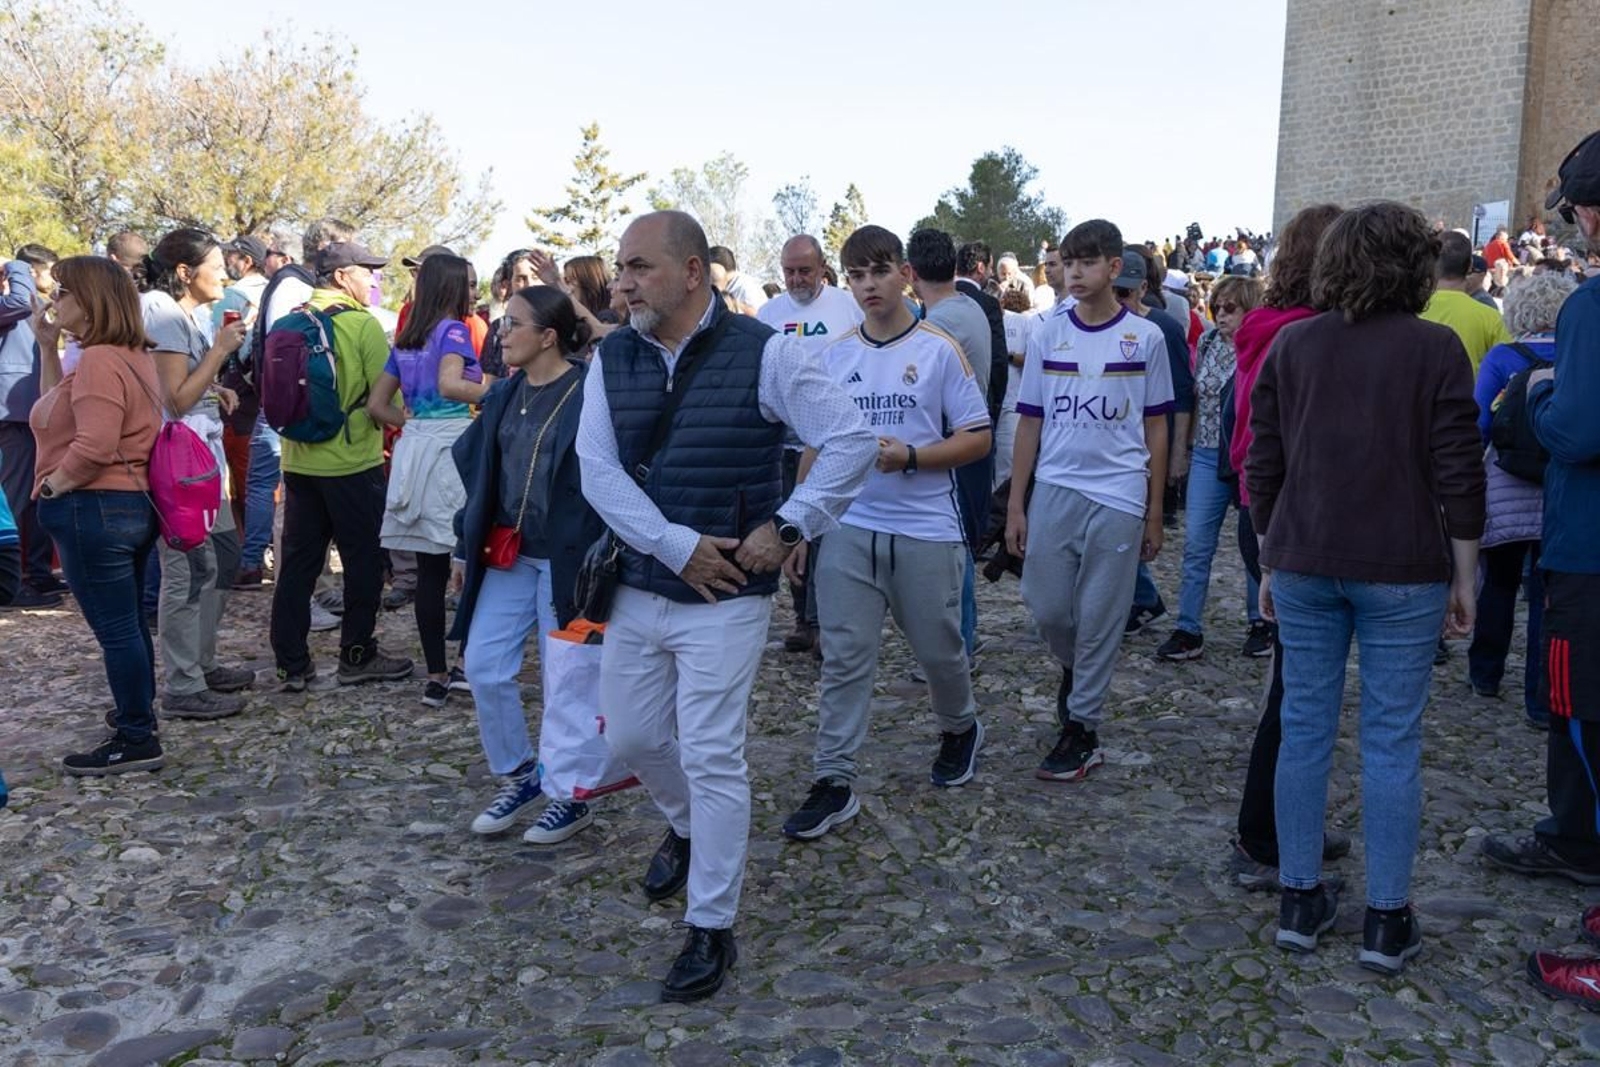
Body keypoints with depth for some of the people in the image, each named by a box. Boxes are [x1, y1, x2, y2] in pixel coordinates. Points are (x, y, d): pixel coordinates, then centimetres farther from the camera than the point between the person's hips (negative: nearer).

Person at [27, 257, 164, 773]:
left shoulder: (99, 361, -18)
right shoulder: (131, 356, 14)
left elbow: (94, 446, -28)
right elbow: (59, 410, 22)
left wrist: (50, 487, -13)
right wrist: (47, 346, 14)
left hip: (93, 510, -10)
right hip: (132, 503, 10)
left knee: (115, 629, -2)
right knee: (128, 622, 20)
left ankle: (136, 741, 6)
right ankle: (138, 712, 34)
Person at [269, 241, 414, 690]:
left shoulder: (293, 322, 4)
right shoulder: (363, 325, -12)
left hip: (299, 462, 6)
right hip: (353, 463, -5)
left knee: (298, 561, 10)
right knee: (363, 560, 8)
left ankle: (291, 664, 14)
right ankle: (357, 656, 16)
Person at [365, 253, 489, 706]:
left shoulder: (405, 340, 17)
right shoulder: (453, 329, -4)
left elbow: (377, 404, 18)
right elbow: (449, 384, -22)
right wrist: (494, 390, -11)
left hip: (414, 447, 7)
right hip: (451, 446, -7)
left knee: (430, 567, 7)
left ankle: (437, 675, 11)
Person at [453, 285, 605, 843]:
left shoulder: (589, 394, -14)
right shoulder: (504, 395, 8)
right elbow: (479, 473, 15)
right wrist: (468, 548, 14)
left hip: (567, 559, -7)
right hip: (507, 556, 7)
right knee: (484, 667, 6)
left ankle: (572, 797, 23)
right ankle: (517, 776, 26)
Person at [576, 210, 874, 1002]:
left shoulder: (764, 354, -11)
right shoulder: (611, 360, 1)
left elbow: (853, 441, -10)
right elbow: (597, 470, -6)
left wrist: (788, 528, -14)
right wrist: (676, 546, -16)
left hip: (725, 598, -5)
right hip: (637, 589, 5)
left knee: (711, 758, -3)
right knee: (631, 737, 16)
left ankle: (711, 929, 14)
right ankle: (686, 828, 49)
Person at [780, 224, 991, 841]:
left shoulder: (939, 350, -4)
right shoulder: (833, 357, 7)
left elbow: (977, 439, -3)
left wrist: (909, 457, -18)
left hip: (927, 531, -2)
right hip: (848, 529, 3)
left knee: (938, 648, 11)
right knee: (843, 657, 1)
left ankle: (960, 728, 41)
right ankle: (834, 781, 8)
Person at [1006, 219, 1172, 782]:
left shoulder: (1145, 337, 1)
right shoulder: (1046, 335, 5)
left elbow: (1155, 428, 5)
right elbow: (1030, 423, 8)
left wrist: (1154, 513, 4)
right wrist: (1015, 506, 4)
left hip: (1118, 496, -2)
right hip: (1054, 489, 2)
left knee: (1099, 619, 3)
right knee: (1046, 607, 4)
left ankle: (1082, 730, 15)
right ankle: (1075, 668, 37)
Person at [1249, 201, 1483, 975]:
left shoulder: (1291, 346, 4)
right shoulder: (1434, 348, -6)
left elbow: (1263, 467, 6)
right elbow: (1458, 475, -7)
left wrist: (1270, 564, 15)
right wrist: (1464, 577, 3)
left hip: (1305, 564, 3)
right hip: (1403, 571, -3)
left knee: (1304, 729, 10)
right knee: (1392, 742, 4)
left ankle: (1300, 902, 18)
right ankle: (1386, 920, 12)